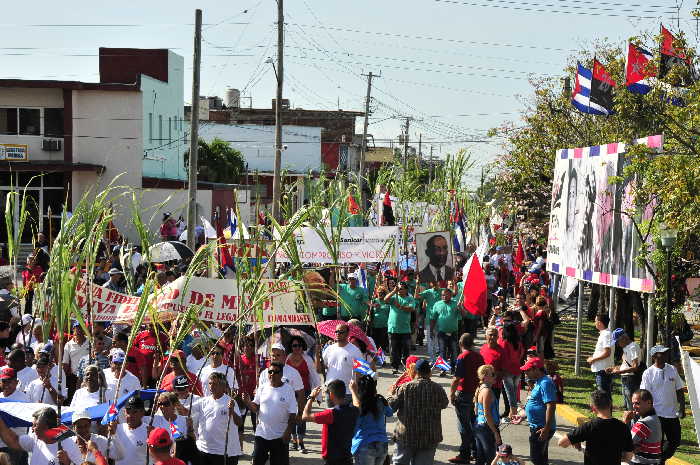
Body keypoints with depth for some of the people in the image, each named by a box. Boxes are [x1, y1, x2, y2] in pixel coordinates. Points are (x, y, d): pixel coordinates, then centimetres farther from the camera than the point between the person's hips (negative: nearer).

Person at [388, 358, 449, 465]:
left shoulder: (406, 387, -9)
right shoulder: (438, 389, -5)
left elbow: (392, 406, -6)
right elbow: (444, 404, 12)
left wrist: (391, 395, 14)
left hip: (406, 435, -1)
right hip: (429, 437, 1)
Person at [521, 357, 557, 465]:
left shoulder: (545, 383, -19)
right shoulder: (538, 382, 14)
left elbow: (551, 406, -26)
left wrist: (546, 429, -28)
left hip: (542, 429, -11)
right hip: (537, 428, 11)